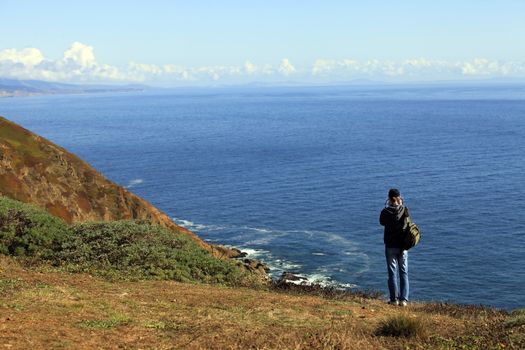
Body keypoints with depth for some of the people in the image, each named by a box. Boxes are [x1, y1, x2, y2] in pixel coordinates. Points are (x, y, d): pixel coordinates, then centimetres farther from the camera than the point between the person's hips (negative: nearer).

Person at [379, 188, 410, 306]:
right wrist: (401, 205, 16)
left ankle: (394, 299, 8)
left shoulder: (385, 212, -11)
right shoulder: (405, 210, -9)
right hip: (403, 245, 1)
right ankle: (403, 299, 8)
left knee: (392, 273, 6)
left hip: (390, 246, -1)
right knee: (403, 272, 9)